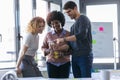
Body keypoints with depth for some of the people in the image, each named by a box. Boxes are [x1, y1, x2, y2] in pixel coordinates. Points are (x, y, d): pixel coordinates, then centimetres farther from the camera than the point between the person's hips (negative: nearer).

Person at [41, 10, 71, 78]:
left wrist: (67, 48, -16)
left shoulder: (68, 34, 1)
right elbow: (43, 47, 11)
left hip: (65, 63, 0)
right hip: (51, 63, 0)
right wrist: (48, 51, -9)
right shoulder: (48, 35, 3)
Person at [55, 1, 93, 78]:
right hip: (75, 57, 7)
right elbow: (71, 43, 16)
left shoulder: (83, 19, -1)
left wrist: (63, 39, -15)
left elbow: (82, 35, -18)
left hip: (84, 56, -7)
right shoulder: (73, 25, 20)